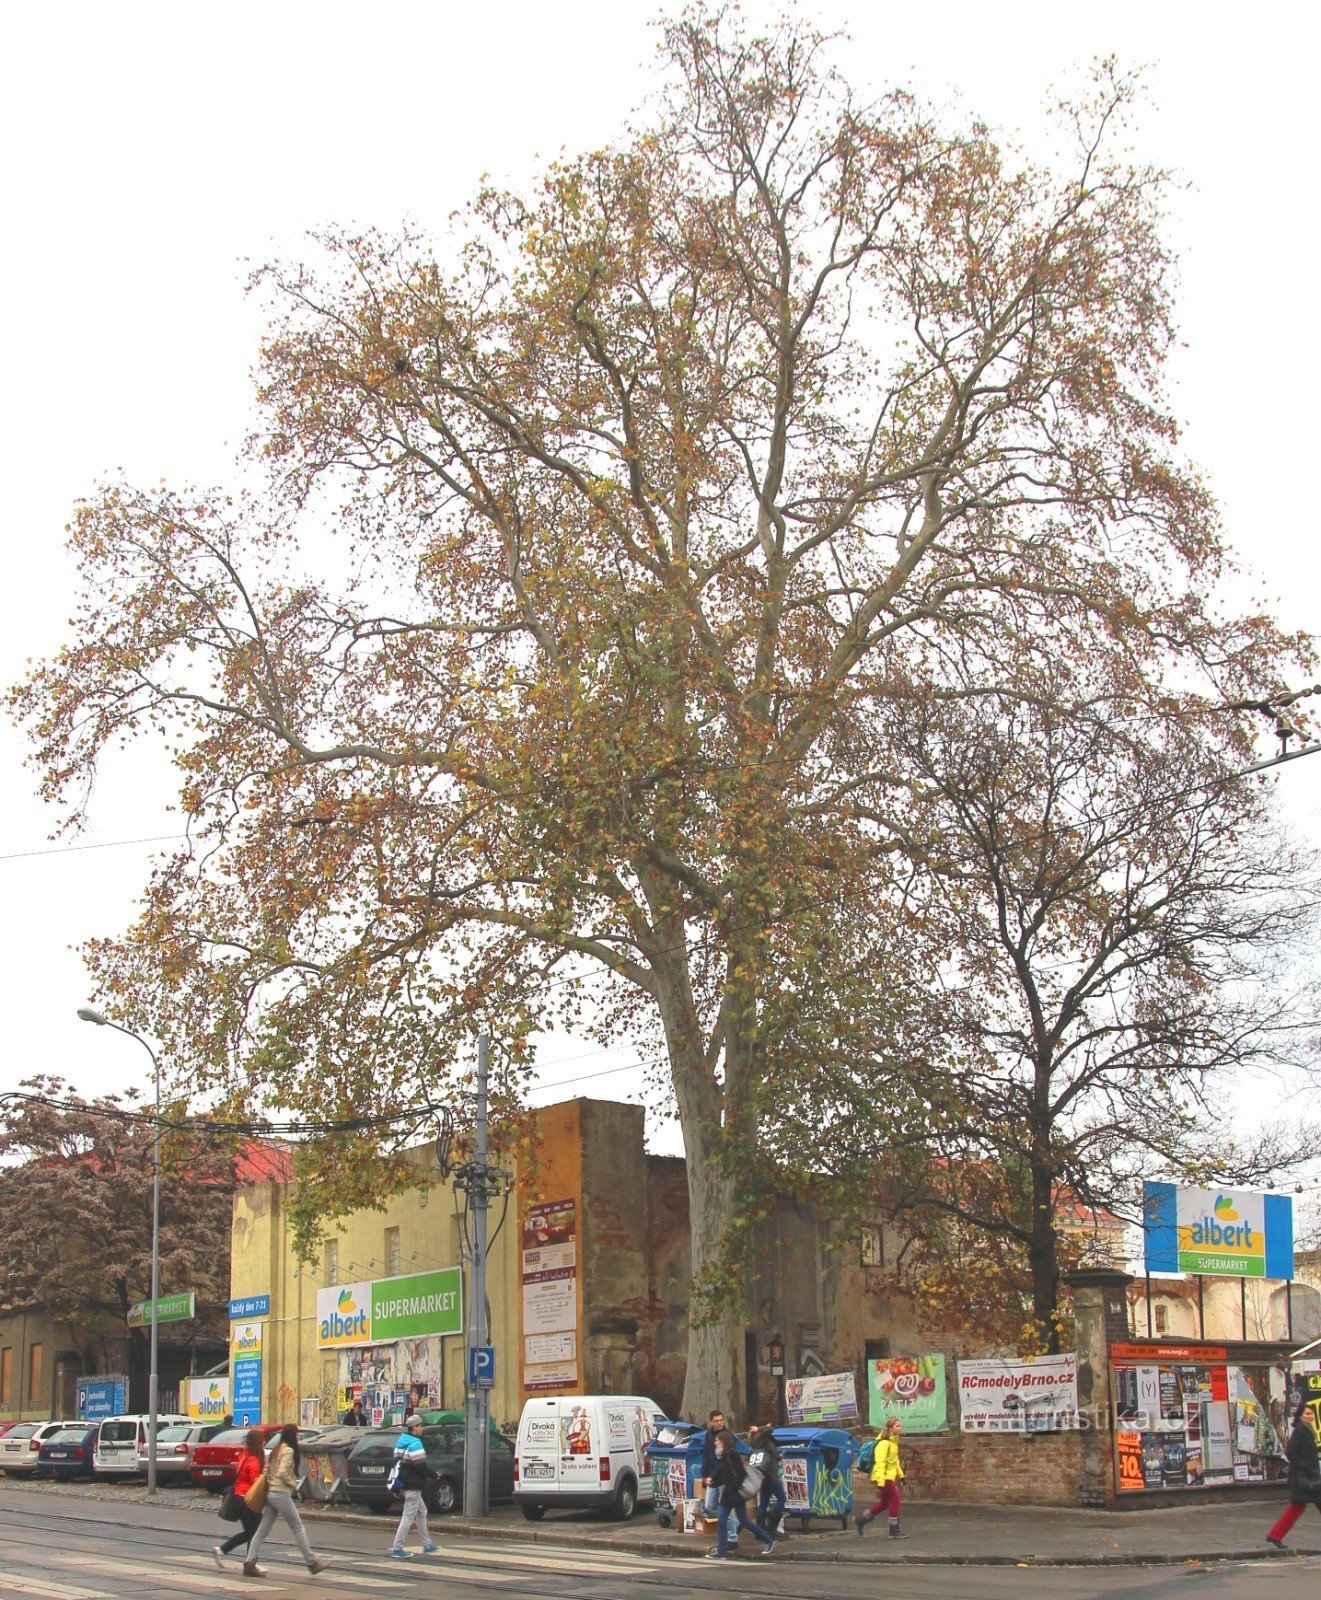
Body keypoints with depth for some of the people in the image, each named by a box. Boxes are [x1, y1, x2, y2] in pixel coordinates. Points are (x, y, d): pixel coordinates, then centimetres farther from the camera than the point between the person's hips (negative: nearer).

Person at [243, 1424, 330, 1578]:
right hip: (281, 1494, -9)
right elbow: (282, 1472, -21)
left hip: (271, 1493, 9)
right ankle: (312, 1563, 4)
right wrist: (293, 1485, -8)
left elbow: (266, 1470, 16)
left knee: (263, 1530, 6)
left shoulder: (276, 1450, 15)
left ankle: (250, 1563, 1)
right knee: (298, 1528, -1)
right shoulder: (289, 1451, -12)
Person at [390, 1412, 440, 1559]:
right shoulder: (415, 1443, -18)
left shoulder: (403, 1441, 11)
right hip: (413, 1485, -10)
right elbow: (420, 1467, -20)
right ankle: (397, 1548, -2)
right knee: (409, 1516, -4)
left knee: (421, 1512, 18)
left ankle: (427, 1545, 24)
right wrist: (434, 1474, -4)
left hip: (406, 1484, 10)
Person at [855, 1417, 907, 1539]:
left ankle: (860, 1520, 24)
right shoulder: (884, 1443, -18)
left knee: (884, 1503, 13)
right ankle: (894, 1530, 0)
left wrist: (900, 1474, 21)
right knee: (895, 1499, -7)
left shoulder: (894, 1442, 13)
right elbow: (880, 1461, -23)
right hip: (885, 1477, -10)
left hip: (890, 1476, 10)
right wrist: (880, 1481, -28)